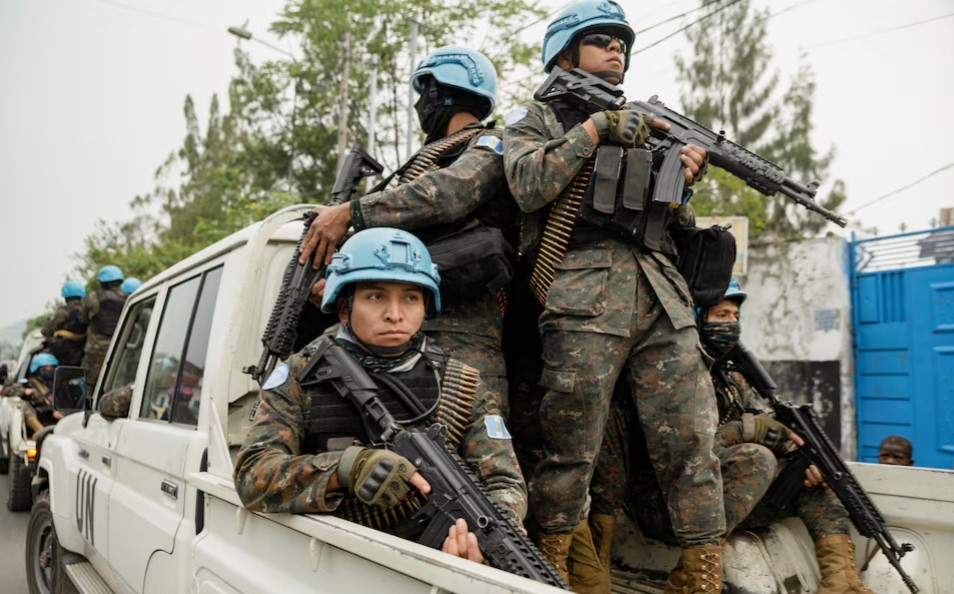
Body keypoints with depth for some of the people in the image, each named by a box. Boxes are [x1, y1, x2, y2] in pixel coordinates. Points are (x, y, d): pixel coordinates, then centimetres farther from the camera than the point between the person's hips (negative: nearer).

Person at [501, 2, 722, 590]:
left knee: (693, 440, -2)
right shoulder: (536, 118, 16)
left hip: (662, 296, 5)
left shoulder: (640, 122, 30)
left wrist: (684, 176, 6)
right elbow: (528, 184, -5)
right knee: (571, 449, -6)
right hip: (583, 295, -5)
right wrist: (594, 128, -6)